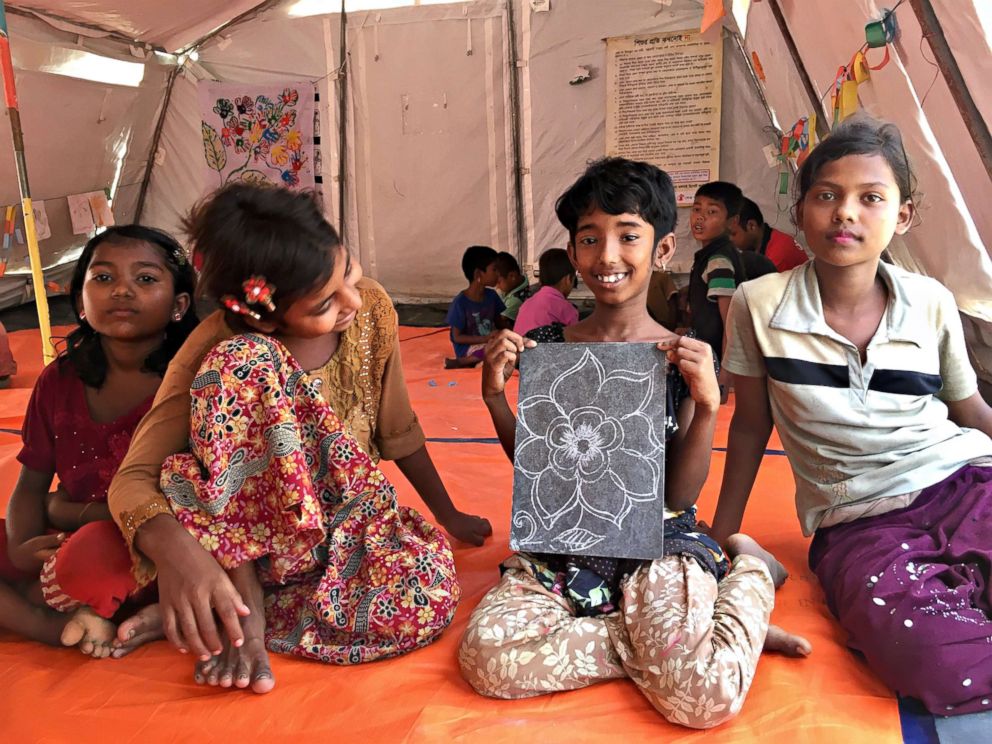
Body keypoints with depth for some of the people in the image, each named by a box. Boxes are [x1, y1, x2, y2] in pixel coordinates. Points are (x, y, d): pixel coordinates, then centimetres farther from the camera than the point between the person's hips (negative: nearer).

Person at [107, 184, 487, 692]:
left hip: (352, 515, 3)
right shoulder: (219, 350, -22)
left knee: (430, 591, -30)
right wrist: (177, 549, -48)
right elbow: (132, 478, -25)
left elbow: (398, 431, 3)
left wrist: (448, 516, 14)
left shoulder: (372, 309, -12)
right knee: (243, 368, -32)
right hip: (248, 533, -3)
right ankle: (247, 606, -21)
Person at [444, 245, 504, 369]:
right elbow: (457, 337, -14)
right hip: (468, 348, -7)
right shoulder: (460, 302, -17)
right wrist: (486, 338, -23)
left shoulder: (492, 295, 1)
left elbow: (499, 322, 11)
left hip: (488, 343, 7)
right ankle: (460, 362, -14)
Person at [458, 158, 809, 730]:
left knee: (702, 697, -27)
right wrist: (495, 396, -5)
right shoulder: (547, 348, 3)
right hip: (563, 544, 2)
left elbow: (679, 496, -1)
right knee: (486, 658, -27)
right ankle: (664, 638, -8)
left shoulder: (683, 359, -1)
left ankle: (746, 569, 5)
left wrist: (708, 406, -15)